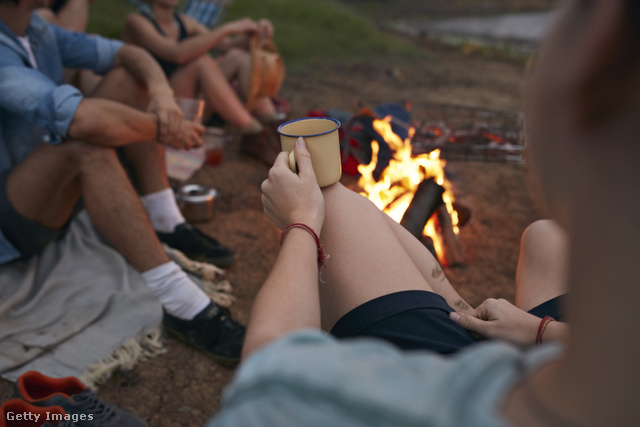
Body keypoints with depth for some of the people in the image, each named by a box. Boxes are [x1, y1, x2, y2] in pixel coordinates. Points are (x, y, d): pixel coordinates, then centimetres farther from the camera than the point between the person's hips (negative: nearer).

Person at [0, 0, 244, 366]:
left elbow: (130, 54, 3)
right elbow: (84, 119, -42)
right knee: (86, 144, -38)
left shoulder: (35, 30, 1)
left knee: (127, 79, 1)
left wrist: (162, 93, -18)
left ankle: (165, 223, -3)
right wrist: (162, 129, -26)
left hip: (51, 192, 9)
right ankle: (182, 305, -39)